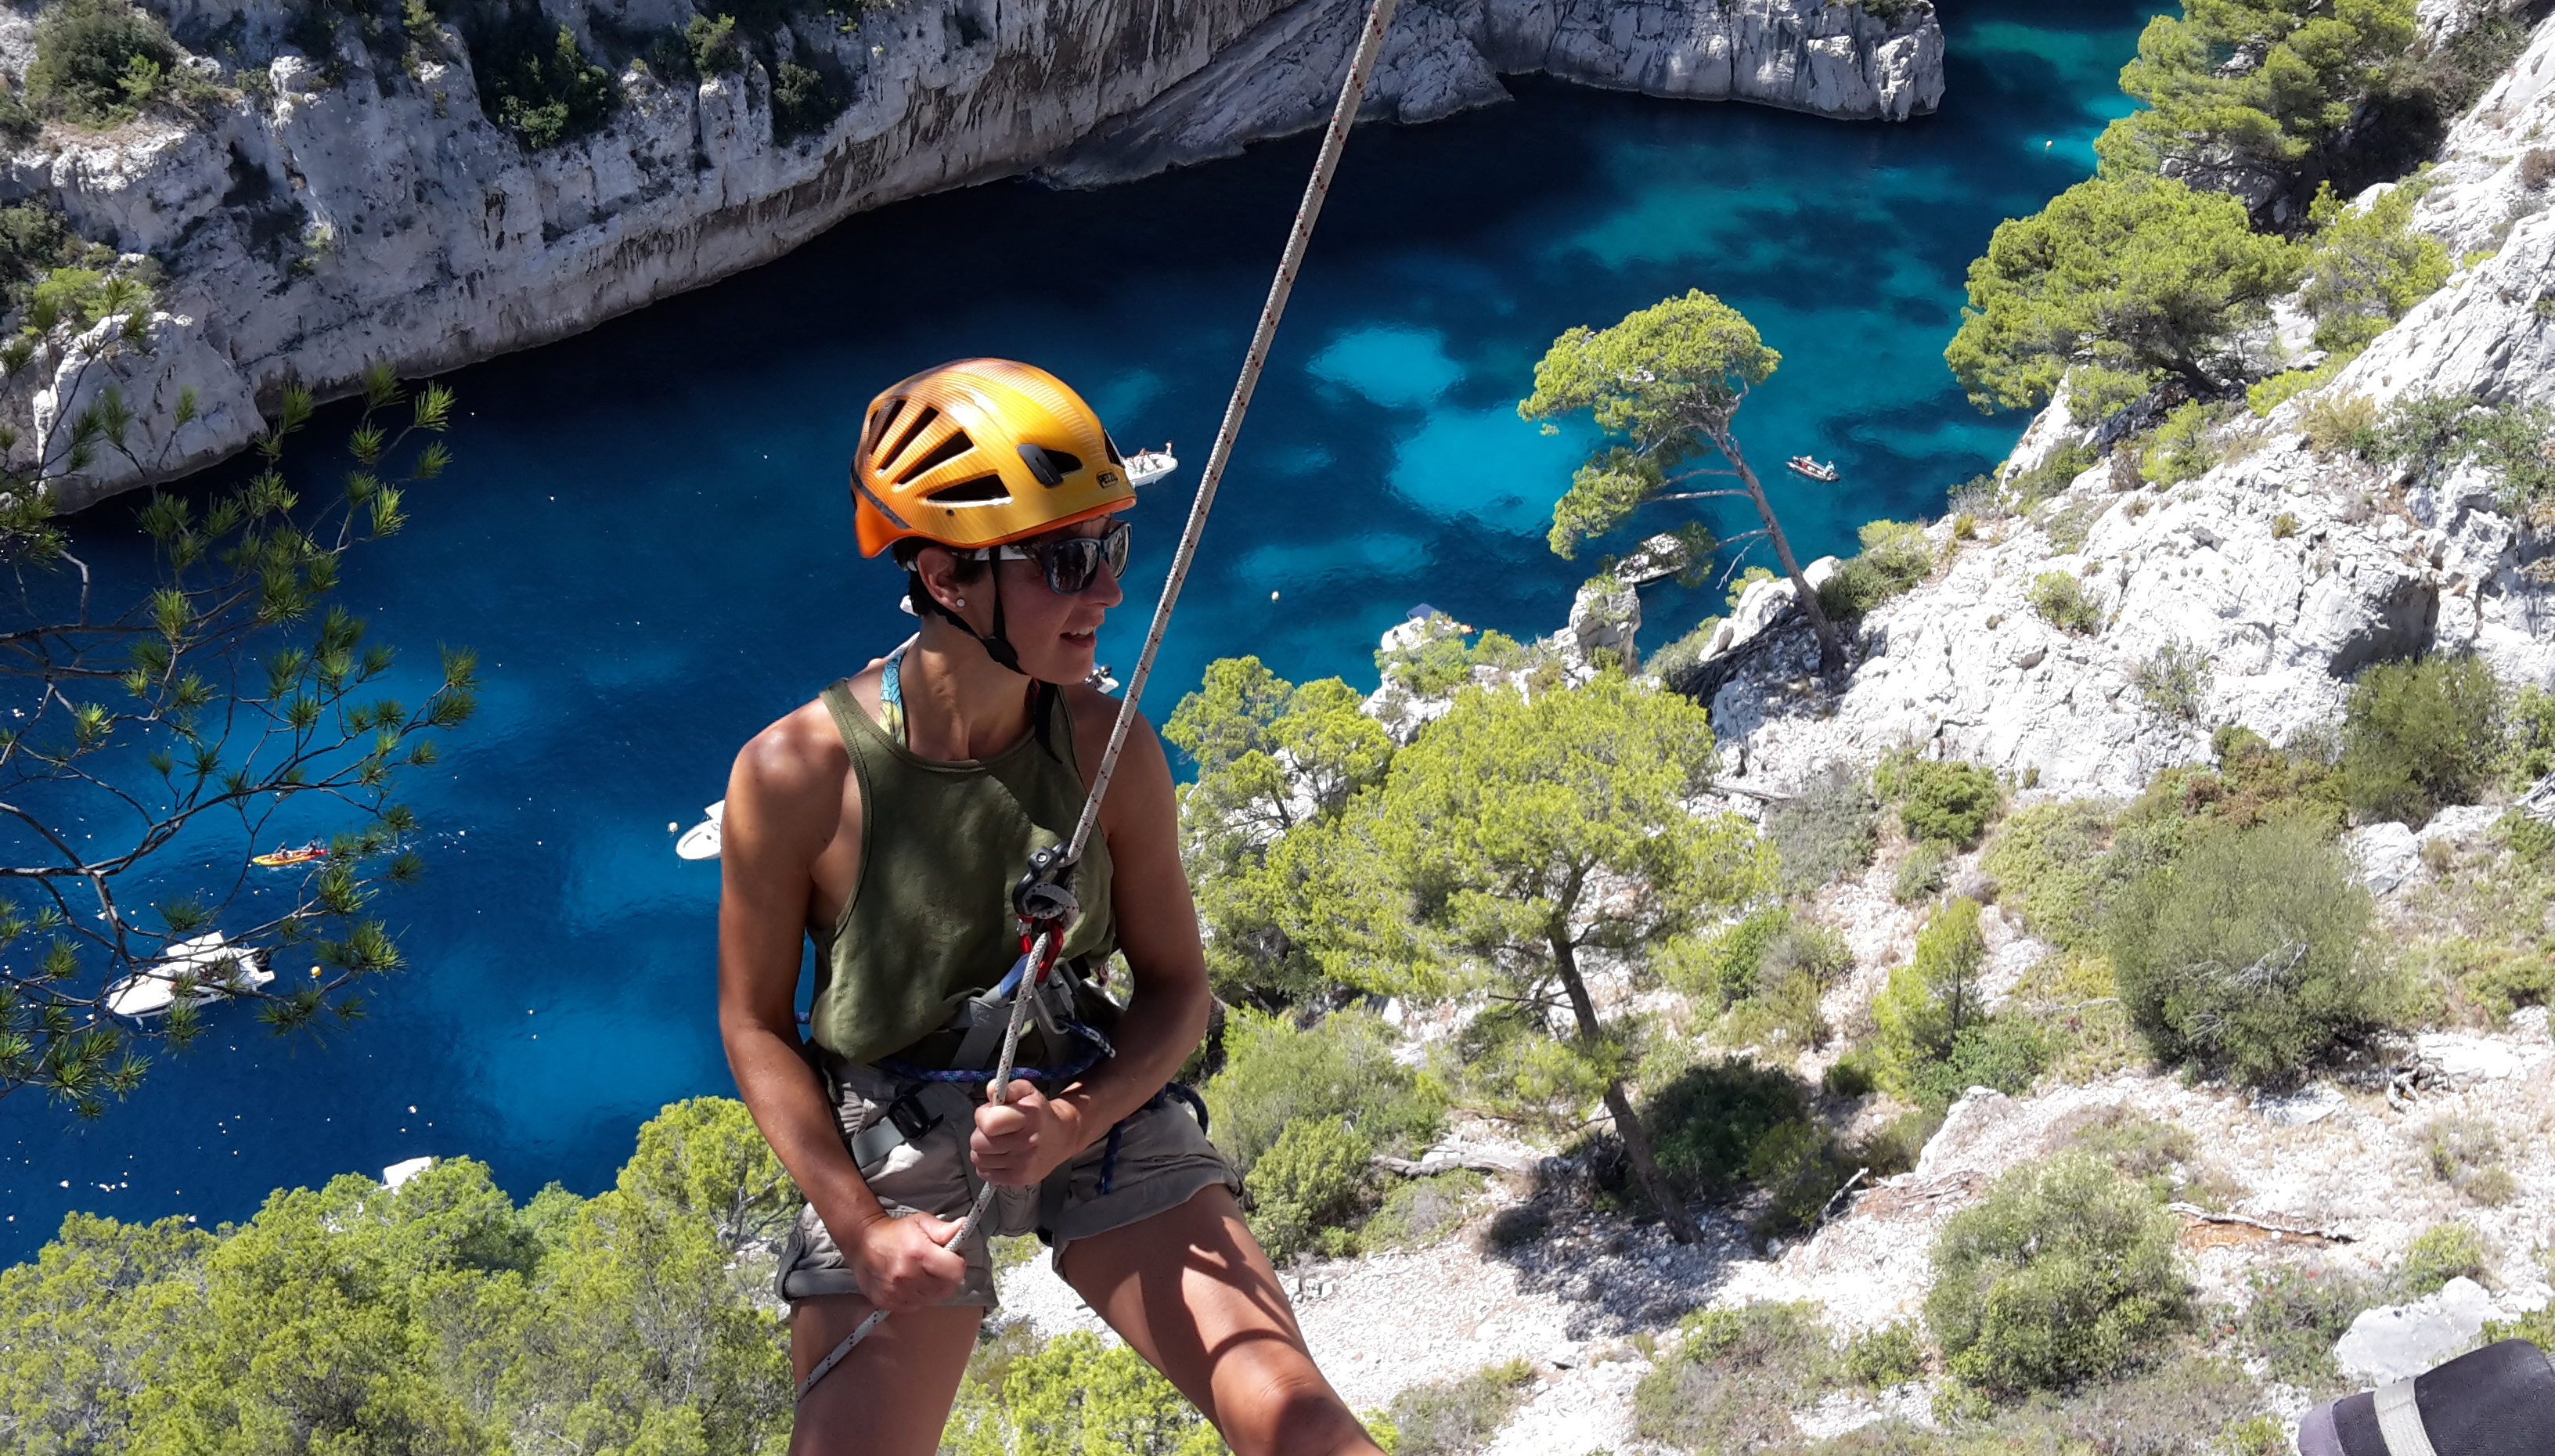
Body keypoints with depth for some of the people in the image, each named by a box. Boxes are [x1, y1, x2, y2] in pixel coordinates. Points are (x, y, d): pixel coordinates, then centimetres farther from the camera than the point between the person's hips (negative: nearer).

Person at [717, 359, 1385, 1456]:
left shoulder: (1110, 749, -13)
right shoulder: (796, 775, -19)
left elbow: (1175, 987, -1)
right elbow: (755, 1022, -6)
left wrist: (1078, 1119, -20)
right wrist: (861, 1227, -12)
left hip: (1094, 1110, 1)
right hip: (887, 1149, -1)